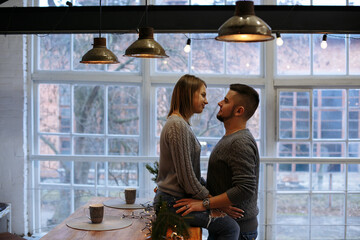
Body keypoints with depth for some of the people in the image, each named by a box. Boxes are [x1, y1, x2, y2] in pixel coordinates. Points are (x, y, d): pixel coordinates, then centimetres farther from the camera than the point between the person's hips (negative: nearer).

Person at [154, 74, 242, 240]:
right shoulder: (178, 126, -17)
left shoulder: (180, 124, 16)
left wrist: (208, 190, 11)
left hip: (171, 198, 10)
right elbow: (186, 178, -19)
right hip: (174, 202, -10)